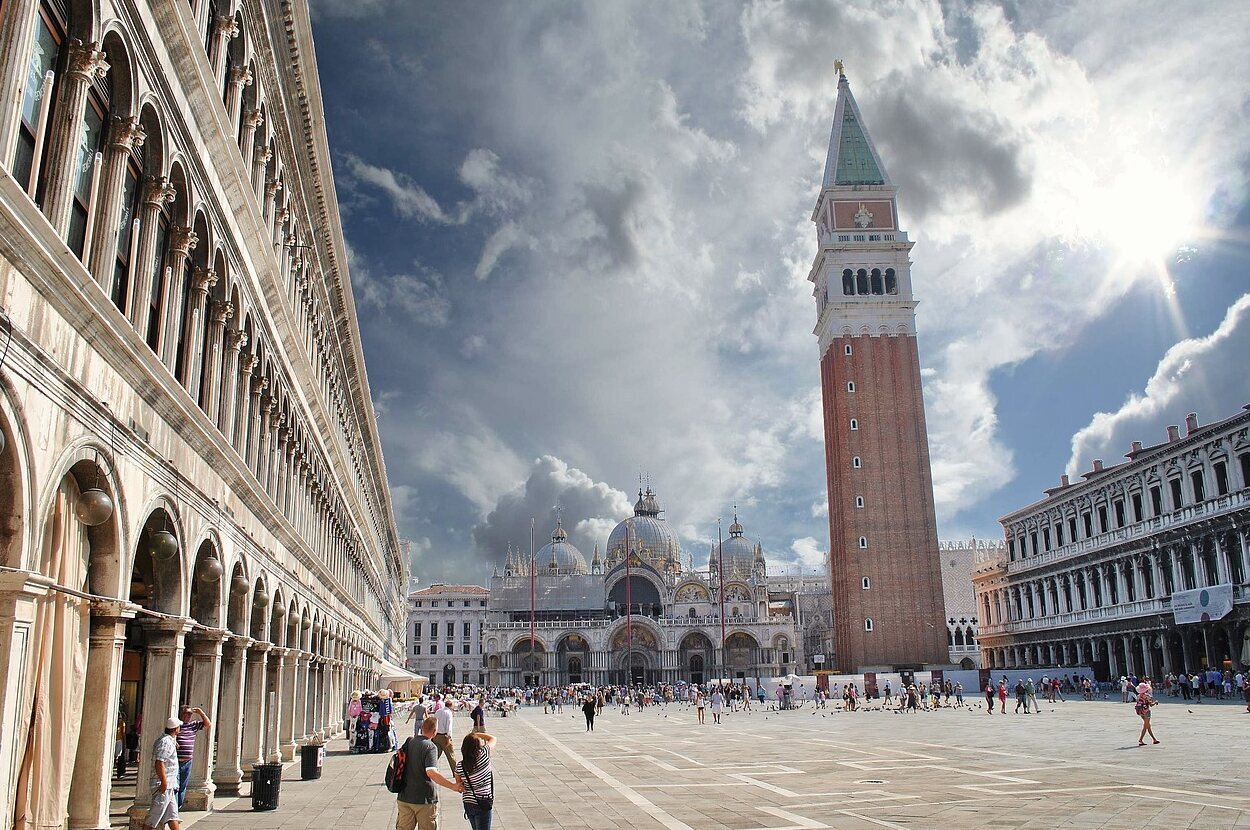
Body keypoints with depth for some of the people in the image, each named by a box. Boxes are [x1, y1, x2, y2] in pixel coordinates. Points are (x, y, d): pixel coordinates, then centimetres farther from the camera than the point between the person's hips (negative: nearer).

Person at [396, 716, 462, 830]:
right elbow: (431, 772, -30)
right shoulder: (430, 747, -18)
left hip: (404, 797, 6)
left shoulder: (408, 742, 3)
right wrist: (453, 786, -29)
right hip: (424, 799, -6)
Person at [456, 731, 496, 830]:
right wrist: (476, 733, 7)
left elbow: (459, 787, 3)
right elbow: (493, 739, 1)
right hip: (483, 804, -5)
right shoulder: (483, 755, -17)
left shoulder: (460, 766, -7)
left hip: (468, 804, 5)